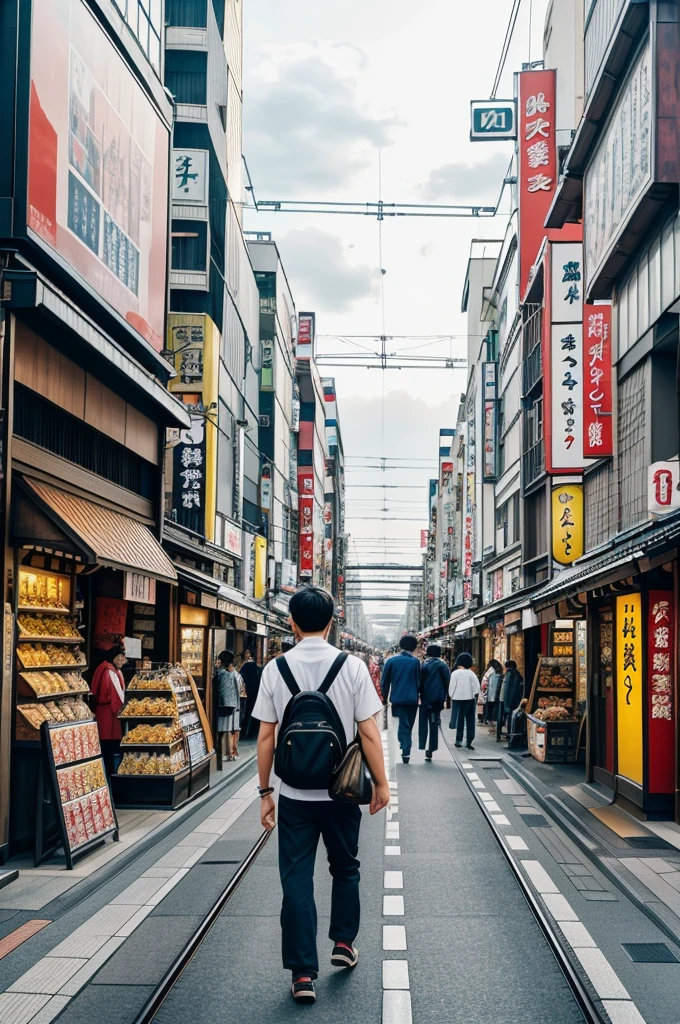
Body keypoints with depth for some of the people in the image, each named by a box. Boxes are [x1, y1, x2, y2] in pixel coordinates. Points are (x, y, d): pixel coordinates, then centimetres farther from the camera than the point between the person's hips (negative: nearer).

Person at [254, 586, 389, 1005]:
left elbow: (266, 736, -3)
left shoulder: (276, 669, -5)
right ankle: (344, 943, 34)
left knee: (297, 879, 7)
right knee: (345, 867, 23)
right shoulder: (352, 666, -9)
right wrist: (381, 783, 2)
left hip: (294, 794, 0)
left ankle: (303, 974, 8)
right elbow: (368, 732, -9)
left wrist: (265, 790, 6)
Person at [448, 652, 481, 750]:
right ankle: (469, 741, 4)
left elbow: (451, 687, -7)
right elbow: (477, 687, -8)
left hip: (458, 699, -1)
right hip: (469, 699, 1)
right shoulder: (471, 674, -6)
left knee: (459, 720, 11)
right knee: (470, 721, 7)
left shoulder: (455, 673, -8)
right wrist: (474, 696, 5)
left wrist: (451, 696, 7)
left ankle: (459, 740, 12)